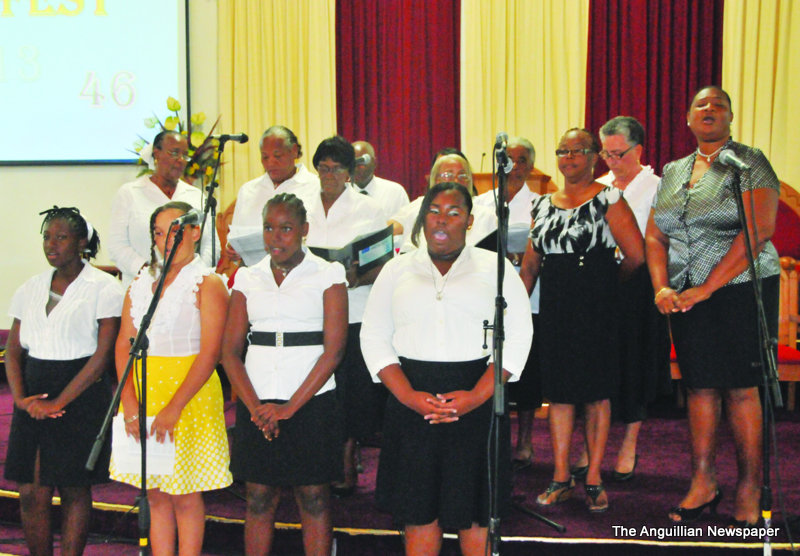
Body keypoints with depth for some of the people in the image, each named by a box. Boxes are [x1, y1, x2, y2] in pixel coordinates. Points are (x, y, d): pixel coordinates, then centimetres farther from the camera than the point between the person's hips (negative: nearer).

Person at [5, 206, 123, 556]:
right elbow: (14, 351, 12)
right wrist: (20, 397, -5)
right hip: (35, 399, 4)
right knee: (32, 494, 3)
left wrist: (58, 402, -13)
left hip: (81, 396, -4)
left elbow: (102, 355, -10)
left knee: (74, 490, 2)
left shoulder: (104, 288, -4)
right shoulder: (30, 289, 12)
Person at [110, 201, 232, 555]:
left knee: (185, 495, 0)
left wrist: (173, 409, -18)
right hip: (143, 392, 5)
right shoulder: (142, 282, 12)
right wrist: (129, 402, -7)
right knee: (155, 493, 8)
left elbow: (210, 353, -12)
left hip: (190, 391, -5)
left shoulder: (207, 283, -4)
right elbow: (124, 344, 6)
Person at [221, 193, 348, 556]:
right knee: (259, 497, 6)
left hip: (310, 402, -3)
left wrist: (290, 407, -11)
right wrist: (255, 407, -8)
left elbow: (333, 350, -7)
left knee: (314, 497, 1)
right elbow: (230, 352, 6)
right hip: (256, 406, 3)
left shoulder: (327, 274, 1)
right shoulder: (248, 278, 10)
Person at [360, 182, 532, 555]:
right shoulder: (398, 270, 12)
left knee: (474, 510, 3)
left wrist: (477, 396, -12)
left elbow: (518, 336, -1)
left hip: (477, 403, -1)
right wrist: (408, 395, -9)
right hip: (412, 405, 1)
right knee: (418, 509, 3)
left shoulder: (495, 268, 7)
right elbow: (373, 337, 6)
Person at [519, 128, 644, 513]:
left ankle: (594, 479, 9)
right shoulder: (543, 205, 13)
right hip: (554, 308, 5)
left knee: (596, 393, 1)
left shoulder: (608, 199, -4)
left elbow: (637, 255, -10)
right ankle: (561, 477, 14)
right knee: (559, 392, 7)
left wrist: (605, 280, 3)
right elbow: (530, 264, 16)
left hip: (595, 308, -5)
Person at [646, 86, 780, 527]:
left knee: (741, 389, -3)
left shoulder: (749, 164, -2)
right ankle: (703, 485, 14)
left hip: (740, 289, -5)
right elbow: (655, 236, 15)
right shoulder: (673, 172, 15)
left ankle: (749, 490, 6)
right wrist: (661, 288, -3)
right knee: (700, 387, 6)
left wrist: (706, 289, -16)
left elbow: (757, 232, -13)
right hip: (686, 298, 5)